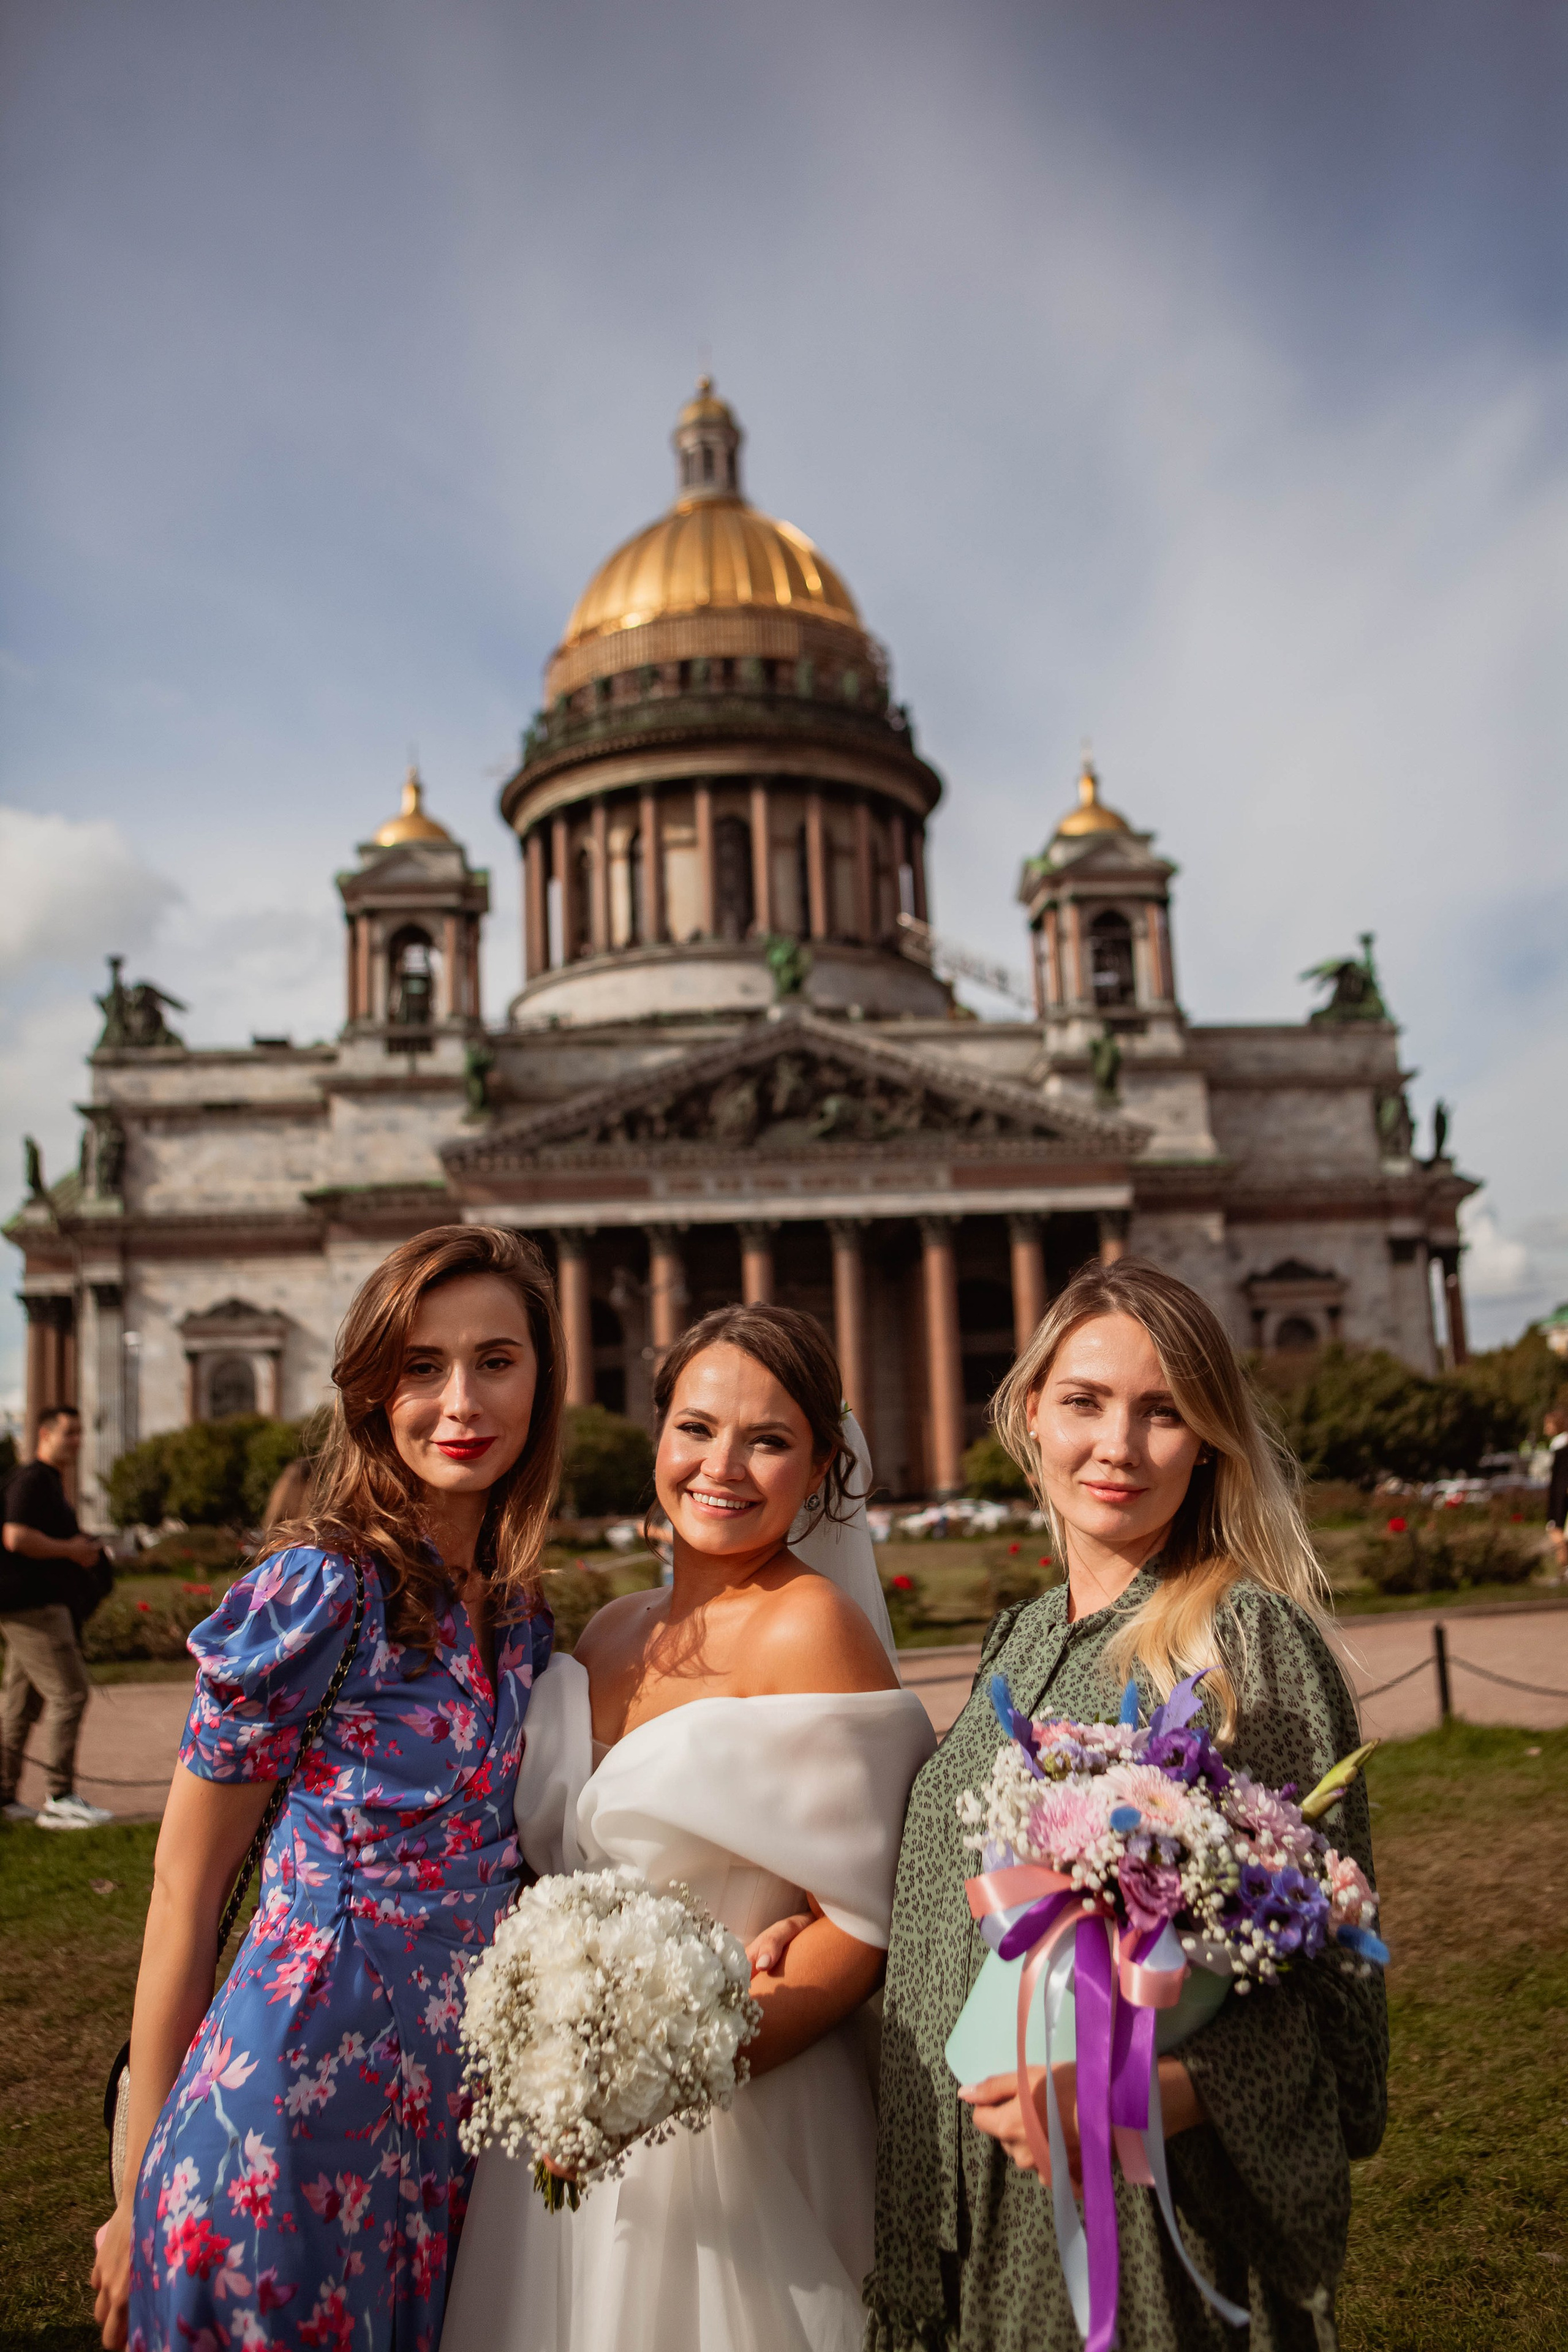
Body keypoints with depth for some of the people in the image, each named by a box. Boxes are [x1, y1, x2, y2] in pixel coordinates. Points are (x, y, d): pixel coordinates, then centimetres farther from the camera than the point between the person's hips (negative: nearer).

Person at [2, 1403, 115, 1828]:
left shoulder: (52, 1482, 21)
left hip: (42, 1603, 11)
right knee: (68, 1693, -12)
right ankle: (58, 1800, -10)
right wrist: (71, 1549, -13)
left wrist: (81, 1550, 16)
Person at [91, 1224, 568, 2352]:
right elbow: (185, 1889, -10)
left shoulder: (522, 1614, 2)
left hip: (451, 2113, 6)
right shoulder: (321, 1591, -17)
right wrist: (139, 2197, -5)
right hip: (299, 2091, -6)